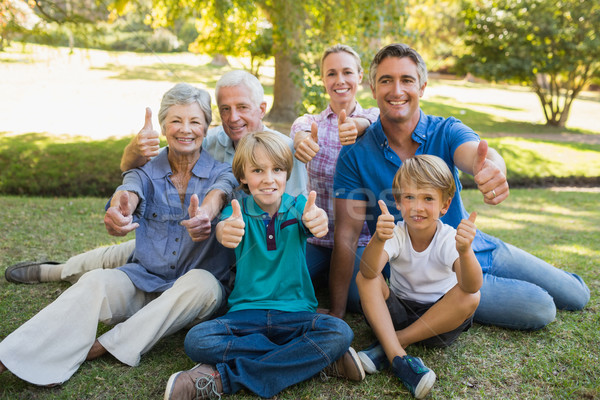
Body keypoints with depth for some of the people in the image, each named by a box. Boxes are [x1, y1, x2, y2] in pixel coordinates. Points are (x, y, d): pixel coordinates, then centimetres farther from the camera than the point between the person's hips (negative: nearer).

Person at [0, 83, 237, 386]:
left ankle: (105, 346, -25)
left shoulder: (221, 172, -2)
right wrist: (118, 211, -48)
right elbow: (129, 192, -21)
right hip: (145, 280, 1)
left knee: (202, 283, -34)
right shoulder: (147, 171, 3)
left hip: (193, 291, -1)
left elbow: (219, 193, -26)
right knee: (96, 282, -27)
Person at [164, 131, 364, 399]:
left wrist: (317, 220, -47)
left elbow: (309, 221, -21)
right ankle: (309, 357, -19)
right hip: (246, 313, 0)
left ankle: (222, 378, -22)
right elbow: (223, 228, -22)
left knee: (339, 332, -29)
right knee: (197, 340, -26)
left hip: (296, 314, 1)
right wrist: (226, 231, -48)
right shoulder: (238, 211, 2)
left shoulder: (297, 206, 3)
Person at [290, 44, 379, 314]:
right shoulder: (310, 122, 6)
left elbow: (370, 122, -22)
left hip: (363, 240, -1)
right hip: (317, 238, 1)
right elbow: (300, 133, -20)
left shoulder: (373, 117, 5)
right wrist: (305, 141, -47)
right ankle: (327, 274, 9)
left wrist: (354, 126, -48)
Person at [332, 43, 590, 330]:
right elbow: (347, 234, -18)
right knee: (539, 309, -13)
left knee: (576, 296, 13)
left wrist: (491, 168, -61)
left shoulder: (447, 132, -12)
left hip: (476, 249, 4)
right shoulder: (355, 155, -17)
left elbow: (476, 153, -35)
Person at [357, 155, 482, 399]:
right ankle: (397, 357, -32)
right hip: (398, 313, 1)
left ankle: (393, 343, -22)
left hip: (440, 316, 0)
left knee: (470, 297, -30)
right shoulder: (395, 235, -15)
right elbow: (369, 272, -35)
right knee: (364, 278, -23)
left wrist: (464, 251, -56)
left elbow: (471, 286, -36)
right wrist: (378, 240, -55)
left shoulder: (450, 239, -18)